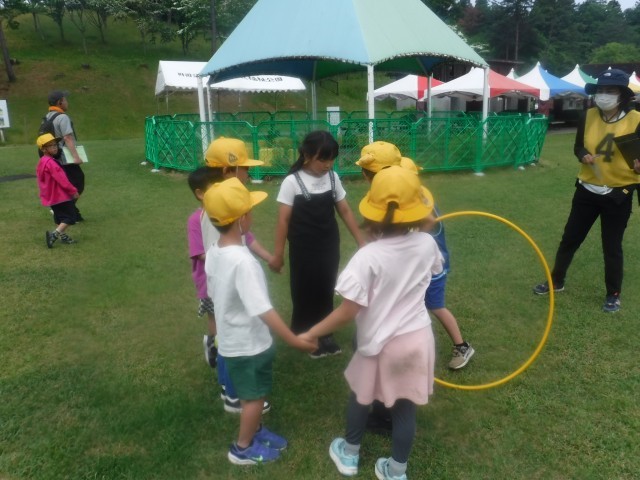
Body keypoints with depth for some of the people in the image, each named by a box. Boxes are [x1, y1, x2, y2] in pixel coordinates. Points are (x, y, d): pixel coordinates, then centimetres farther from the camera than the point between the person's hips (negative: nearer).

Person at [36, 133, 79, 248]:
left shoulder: (42, 162, 12)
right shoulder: (50, 162, -21)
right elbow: (61, 179, -23)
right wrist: (73, 191, -14)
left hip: (52, 196, 10)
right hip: (60, 195, -10)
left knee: (60, 216, 19)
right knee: (70, 217, -6)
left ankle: (63, 236, 26)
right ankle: (54, 234, -13)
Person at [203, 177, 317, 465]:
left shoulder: (213, 253, -4)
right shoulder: (242, 261, -32)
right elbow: (263, 310, -32)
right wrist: (294, 340, -26)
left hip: (230, 340, 8)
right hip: (249, 343, -8)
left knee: (251, 394, 27)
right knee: (254, 397, 14)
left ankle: (254, 431, 48)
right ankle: (243, 449, 34)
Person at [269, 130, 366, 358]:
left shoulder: (333, 177, -1)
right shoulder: (292, 182, -13)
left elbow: (345, 211, 6)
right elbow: (283, 220, -10)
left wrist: (361, 241, 4)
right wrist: (277, 254, -8)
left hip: (329, 248, 4)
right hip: (303, 250, -4)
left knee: (325, 291, 13)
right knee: (304, 293, 8)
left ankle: (323, 335, 29)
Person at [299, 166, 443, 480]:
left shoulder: (368, 257, -25)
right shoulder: (427, 244, -10)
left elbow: (347, 311, -23)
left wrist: (311, 334, -11)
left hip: (381, 344, -3)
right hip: (418, 338, 4)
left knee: (361, 396, 22)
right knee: (405, 405, 17)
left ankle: (349, 455, 44)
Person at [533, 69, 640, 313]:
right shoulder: (589, 116, -3)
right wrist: (584, 155, -15)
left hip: (618, 195, -3)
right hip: (587, 190, 3)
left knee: (612, 247, 7)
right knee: (569, 239, 13)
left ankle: (613, 295, 26)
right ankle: (556, 281, 31)